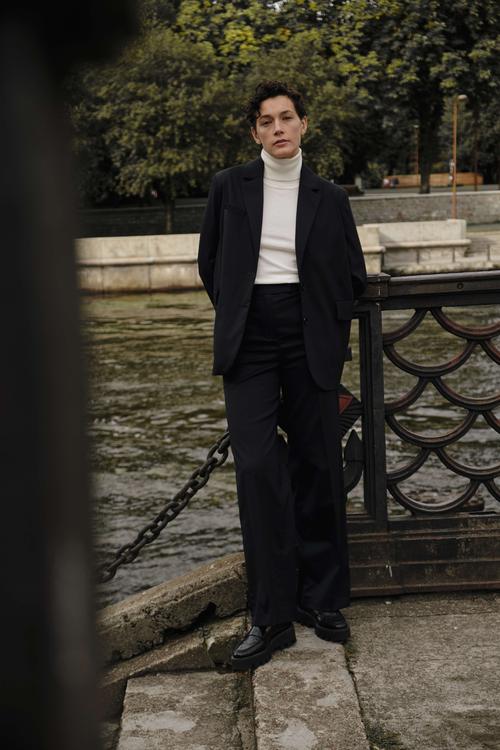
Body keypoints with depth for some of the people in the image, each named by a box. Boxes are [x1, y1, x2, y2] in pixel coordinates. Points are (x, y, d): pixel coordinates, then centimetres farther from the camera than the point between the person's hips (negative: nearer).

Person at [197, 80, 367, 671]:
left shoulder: (329, 198, 7)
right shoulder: (230, 188, 7)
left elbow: (353, 275, 14)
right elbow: (210, 263, 15)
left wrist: (326, 329, 7)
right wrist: (237, 318, 10)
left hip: (311, 344, 1)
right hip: (249, 346, 0)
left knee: (318, 467, 4)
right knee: (257, 470, -9)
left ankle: (322, 600, 19)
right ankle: (271, 617, -2)